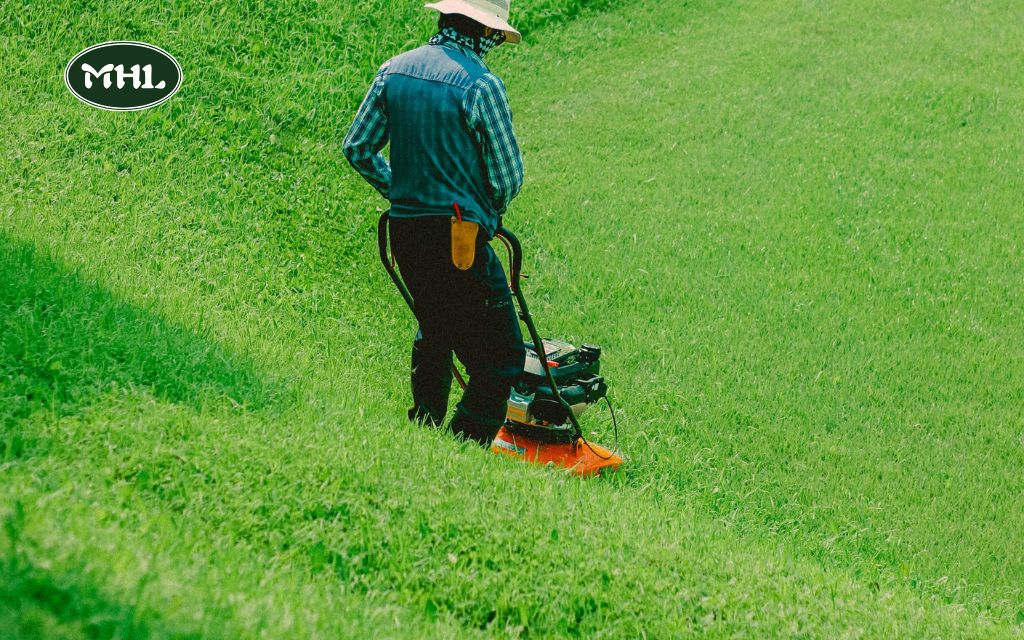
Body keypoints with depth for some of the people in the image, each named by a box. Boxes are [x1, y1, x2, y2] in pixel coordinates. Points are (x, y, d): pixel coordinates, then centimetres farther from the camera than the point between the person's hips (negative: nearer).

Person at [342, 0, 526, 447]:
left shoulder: (394, 70, 6)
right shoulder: (481, 84, -13)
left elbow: (358, 147, 13)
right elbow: (508, 174, -9)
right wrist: (492, 210, 12)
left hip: (404, 227, 8)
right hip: (459, 236, -7)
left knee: (434, 331, 28)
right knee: (502, 355, -3)